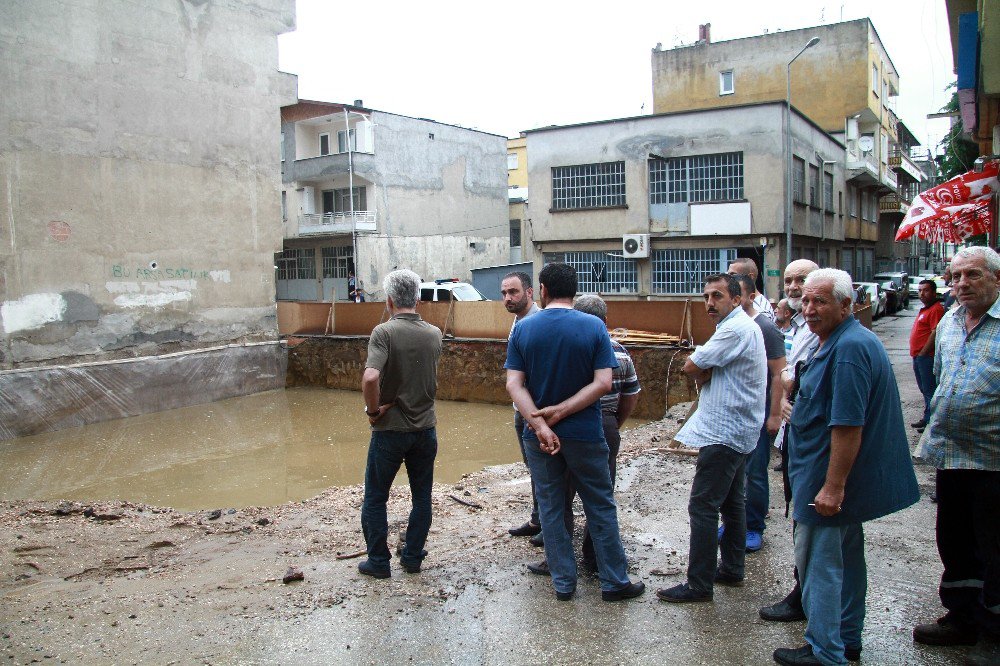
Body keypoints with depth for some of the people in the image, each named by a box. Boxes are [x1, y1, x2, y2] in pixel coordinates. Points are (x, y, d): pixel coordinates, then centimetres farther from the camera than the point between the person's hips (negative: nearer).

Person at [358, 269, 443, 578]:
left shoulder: (384, 332, -16)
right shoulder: (434, 334, 1)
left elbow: (370, 377, -29)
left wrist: (373, 410, -15)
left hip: (390, 429, -4)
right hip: (425, 428, 5)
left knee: (375, 498, 12)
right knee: (422, 497, 16)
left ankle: (378, 561, 20)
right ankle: (412, 557, 25)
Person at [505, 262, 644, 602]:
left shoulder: (523, 328, -4)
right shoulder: (594, 327, -7)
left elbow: (514, 384, -12)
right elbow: (603, 383, -15)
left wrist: (540, 425, -19)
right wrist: (560, 412, -15)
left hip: (538, 435, 1)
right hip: (584, 433, -1)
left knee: (550, 507, 13)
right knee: (601, 507, 12)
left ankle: (563, 583, 20)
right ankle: (614, 582, 20)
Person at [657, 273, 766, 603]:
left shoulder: (737, 329, -18)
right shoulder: (741, 327, 16)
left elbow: (691, 368, -18)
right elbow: (703, 373, 11)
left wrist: (701, 371, 2)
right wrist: (704, 372, -10)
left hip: (723, 433, -11)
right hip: (735, 431, 11)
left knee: (702, 506, -8)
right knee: (731, 501, 17)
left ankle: (699, 584, -2)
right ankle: (732, 569, 28)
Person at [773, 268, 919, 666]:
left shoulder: (848, 349, -23)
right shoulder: (841, 342, 12)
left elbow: (848, 425, -28)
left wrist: (833, 486, -26)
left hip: (827, 477, -11)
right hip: (843, 481, 11)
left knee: (819, 564, 0)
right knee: (845, 559, 19)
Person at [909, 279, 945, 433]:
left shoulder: (936, 309, -15)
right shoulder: (925, 309, 18)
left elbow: (935, 334, -21)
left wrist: (922, 353, -19)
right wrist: (917, 354, 17)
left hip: (927, 357, -11)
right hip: (919, 356, 11)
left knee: (929, 390, -4)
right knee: (925, 389, 17)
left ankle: (929, 421, 1)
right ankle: (926, 418, 26)